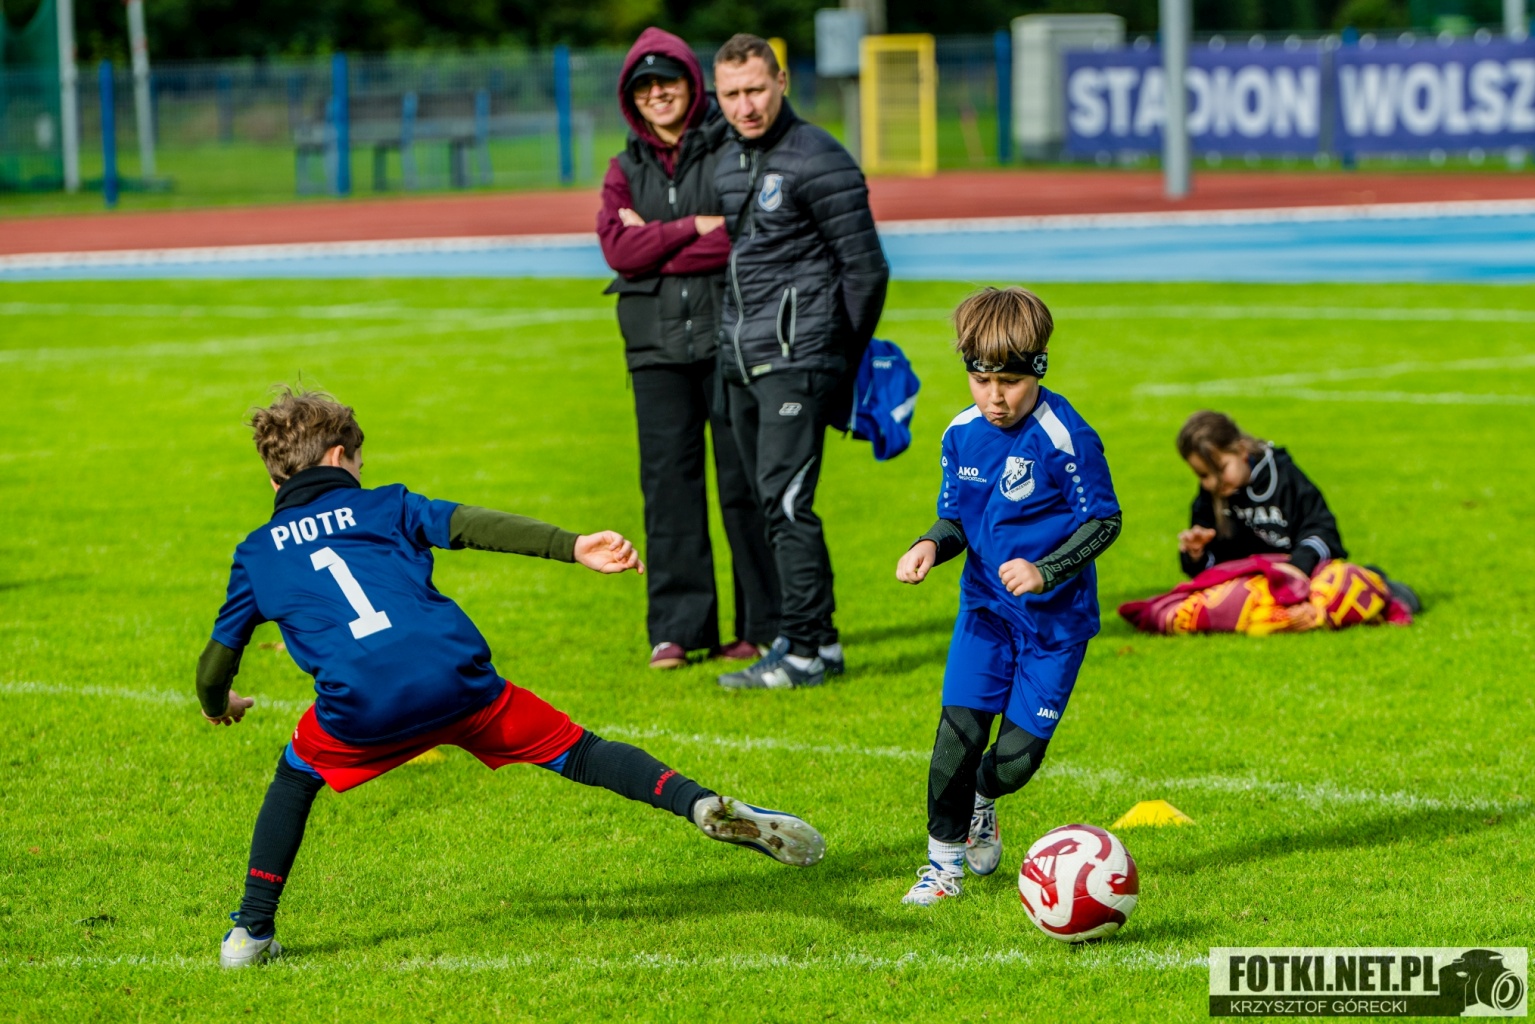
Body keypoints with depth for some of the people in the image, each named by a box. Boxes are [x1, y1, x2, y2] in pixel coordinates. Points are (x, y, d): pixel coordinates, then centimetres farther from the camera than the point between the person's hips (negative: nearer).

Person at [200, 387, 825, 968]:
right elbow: (471, 524, 3)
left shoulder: (257, 553, 24)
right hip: (457, 681, 0)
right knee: (577, 752, 12)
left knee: (295, 779, 29)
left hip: (361, 711, 0)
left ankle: (252, 931, 22)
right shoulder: (383, 506, 21)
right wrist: (571, 546, -7)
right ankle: (703, 804, -9)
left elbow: (217, 661, 27)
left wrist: (218, 706, 50)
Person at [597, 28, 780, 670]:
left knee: (746, 481, -2)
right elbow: (619, 248, -2)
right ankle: (678, 628, 6)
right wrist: (698, 228, -11)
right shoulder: (627, 169, 14)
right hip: (657, 346, 4)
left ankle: (764, 625, 4)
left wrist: (656, 241, -7)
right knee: (668, 483, 1)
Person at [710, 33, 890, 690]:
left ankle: (808, 649, -12)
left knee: (786, 500, -13)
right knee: (771, 505, 9)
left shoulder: (819, 162, -9)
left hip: (796, 359, -8)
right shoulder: (728, 164, 14)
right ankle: (810, 635, 15)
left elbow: (866, 270, -7)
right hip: (739, 362, 8)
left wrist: (844, 365, -2)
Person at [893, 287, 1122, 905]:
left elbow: (1104, 521, -12)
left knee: (1016, 758, -3)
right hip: (985, 605, 4)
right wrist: (931, 545, -11)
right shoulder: (962, 436, 0)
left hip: (1055, 616, -3)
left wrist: (1044, 570, -23)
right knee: (958, 732, -11)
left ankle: (979, 802, 33)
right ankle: (945, 860, 7)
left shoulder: (1066, 438, -17)